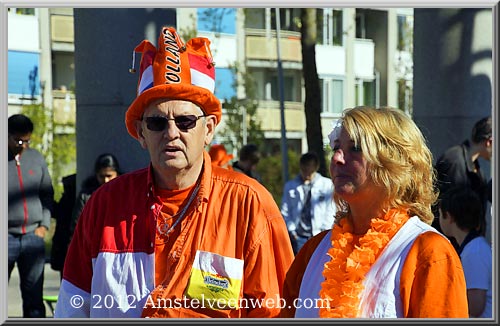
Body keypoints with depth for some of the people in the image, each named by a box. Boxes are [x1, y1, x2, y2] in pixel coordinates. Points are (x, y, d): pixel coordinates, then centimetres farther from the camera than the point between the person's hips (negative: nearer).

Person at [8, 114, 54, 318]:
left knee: (34, 296, 6)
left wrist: (44, 225, 6)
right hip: (6, 237, -3)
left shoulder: (36, 159, 10)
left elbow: (47, 195, 17)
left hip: (33, 237, 3)